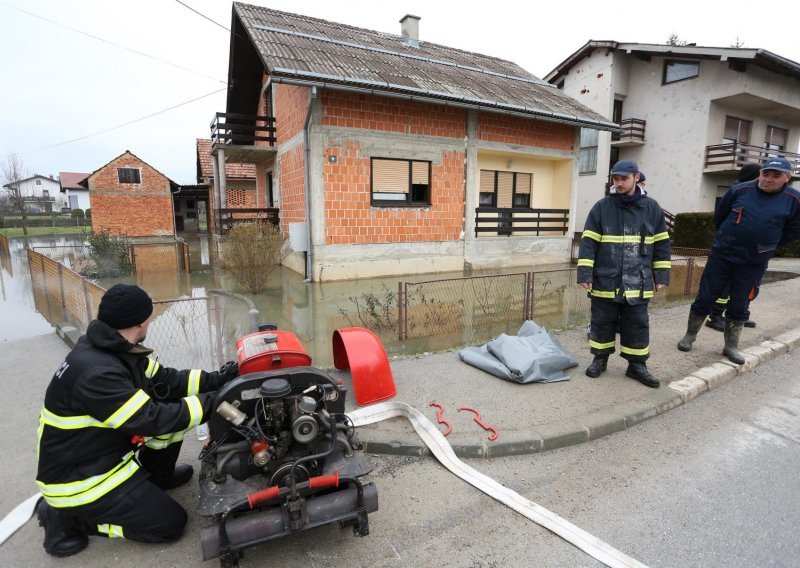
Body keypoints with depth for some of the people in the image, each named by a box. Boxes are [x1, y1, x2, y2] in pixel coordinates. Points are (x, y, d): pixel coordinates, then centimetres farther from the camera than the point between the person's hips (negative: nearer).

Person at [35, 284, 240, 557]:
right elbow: (152, 420, -30)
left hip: (106, 450, 9)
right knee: (171, 522, -4)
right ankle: (67, 516, 5)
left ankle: (154, 477, 17)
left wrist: (216, 379, -7)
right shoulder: (96, 372, -33)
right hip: (77, 477, -8)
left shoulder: (117, 347, -5)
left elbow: (165, 381, 0)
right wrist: (210, 401, -22)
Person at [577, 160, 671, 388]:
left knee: (637, 326, 9)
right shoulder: (602, 207, -2)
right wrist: (585, 273, -12)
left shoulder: (651, 208, 4)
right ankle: (600, 359, 25)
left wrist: (661, 275, 7)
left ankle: (637, 365, 23)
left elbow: (661, 243, 10)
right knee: (602, 323, 9)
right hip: (605, 281, -1)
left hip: (638, 283, 2)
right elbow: (589, 241, -5)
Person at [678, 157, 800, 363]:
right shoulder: (739, 190, -6)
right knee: (705, 298, 5)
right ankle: (689, 336, 19)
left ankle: (731, 346, 23)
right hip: (721, 256, 0)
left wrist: (766, 245, 8)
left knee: (740, 306, 10)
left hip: (754, 264, 1)